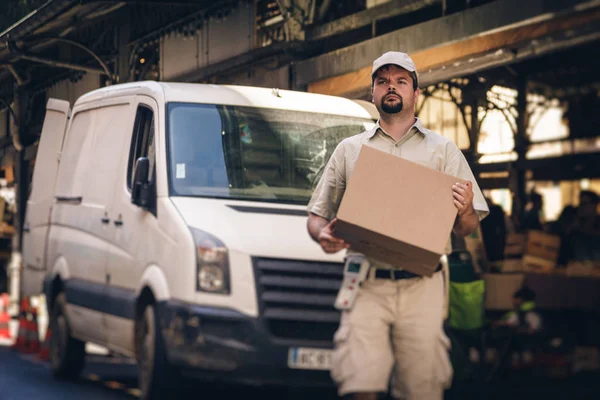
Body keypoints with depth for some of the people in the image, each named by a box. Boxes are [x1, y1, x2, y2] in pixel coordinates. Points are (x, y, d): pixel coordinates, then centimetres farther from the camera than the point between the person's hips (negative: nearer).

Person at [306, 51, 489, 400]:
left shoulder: (443, 150, 15)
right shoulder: (349, 150, 18)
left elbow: (468, 228, 11)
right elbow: (317, 215, 18)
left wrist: (464, 212, -13)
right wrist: (323, 234, -5)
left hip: (422, 288, 0)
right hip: (366, 285, 0)